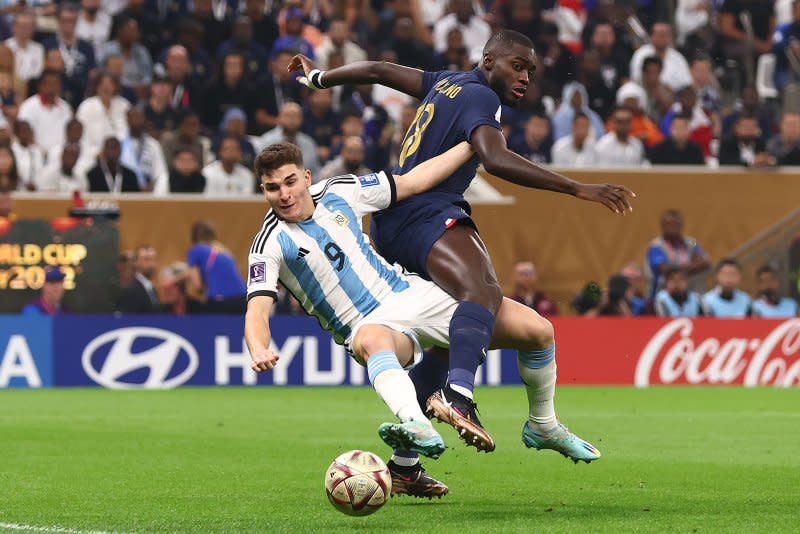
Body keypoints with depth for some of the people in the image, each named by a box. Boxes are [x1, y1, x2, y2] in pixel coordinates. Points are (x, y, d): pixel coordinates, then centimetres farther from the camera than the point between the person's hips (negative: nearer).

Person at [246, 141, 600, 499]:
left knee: (538, 330, -4)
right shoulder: (271, 244, -11)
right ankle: (418, 429, -71)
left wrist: (473, 144, 13)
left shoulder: (338, 192, 2)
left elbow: (412, 182, 13)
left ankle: (543, 426, 21)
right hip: (371, 324, -5)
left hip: (410, 293, 5)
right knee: (372, 341, -45)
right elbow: (258, 309, -23)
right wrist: (259, 351, -44)